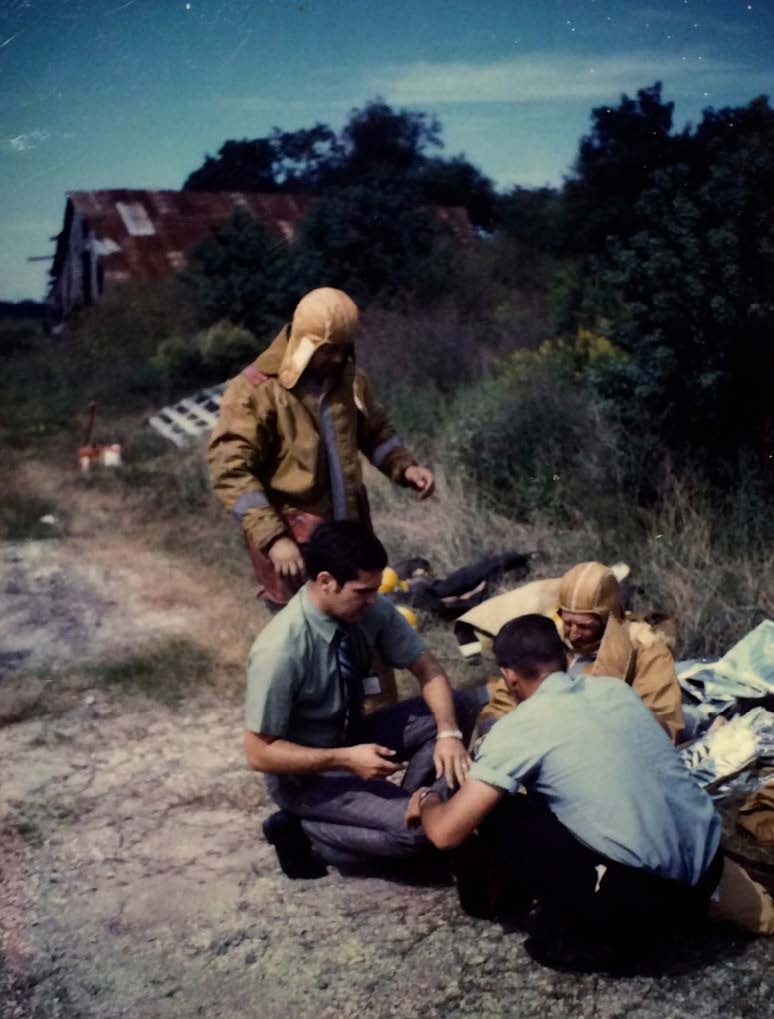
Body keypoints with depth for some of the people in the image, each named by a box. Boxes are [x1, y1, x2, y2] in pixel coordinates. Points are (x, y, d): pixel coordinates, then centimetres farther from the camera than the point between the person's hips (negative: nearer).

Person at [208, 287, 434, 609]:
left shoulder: (349, 378, 3)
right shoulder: (255, 391, -16)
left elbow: (375, 431, 19)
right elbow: (231, 472, -20)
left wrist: (404, 467, -1)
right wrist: (272, 537, -29)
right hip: (291, 544, -6)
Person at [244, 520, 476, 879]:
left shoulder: (371, 610, -15)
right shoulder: (280, 651, -32)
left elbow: (428, 669, -8)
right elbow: (260, 753, -24)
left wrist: (448, 732, -26)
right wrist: (346, 760, -31)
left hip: (352, 738, 7)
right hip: (307, 772, -6)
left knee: (459, 708, -10)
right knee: (419, 827, -25)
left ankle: (400, 808, 0)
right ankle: (304, 831, -4)